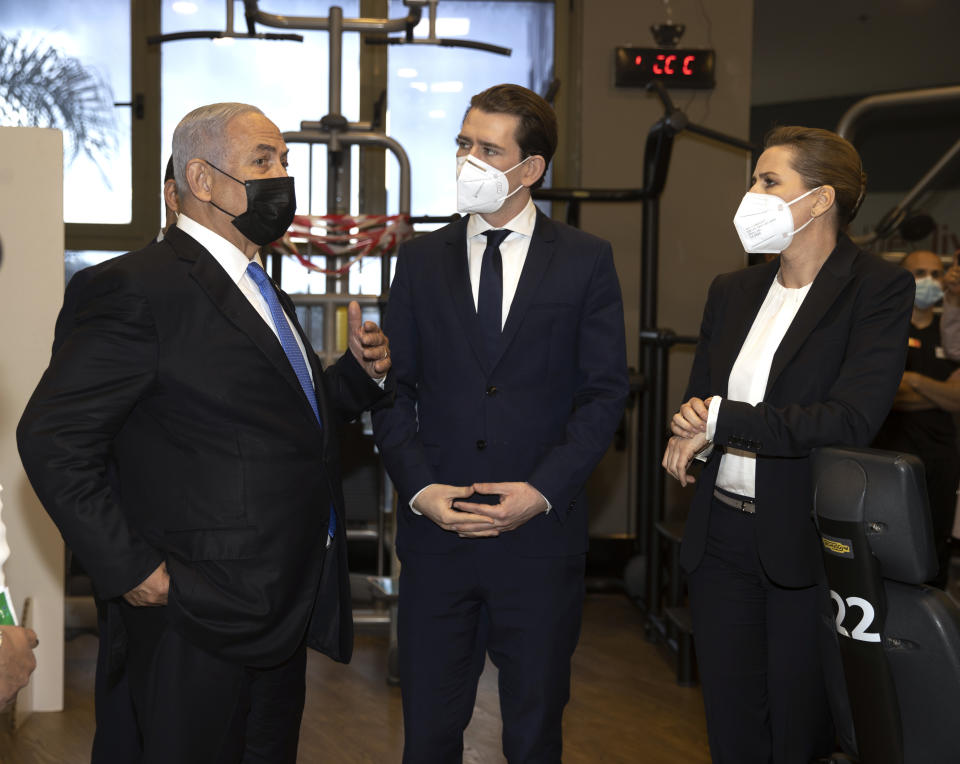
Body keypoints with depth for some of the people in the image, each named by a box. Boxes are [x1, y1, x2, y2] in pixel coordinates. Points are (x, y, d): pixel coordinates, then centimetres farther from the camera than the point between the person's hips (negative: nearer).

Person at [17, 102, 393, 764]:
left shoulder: (258, 290, 15)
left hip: (284, 605, 9)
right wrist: (129, 569, -19)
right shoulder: (141, 288, -15)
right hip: (201, 612, -9)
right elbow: (52, 438, -18)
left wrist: (362, 372, 3)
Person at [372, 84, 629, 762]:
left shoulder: (587, 261, 3)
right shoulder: (421, 260, 8)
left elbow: (605, 391, -1)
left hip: (541, 532, -1)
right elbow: (393, 388, 6)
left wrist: (543, 491, -12)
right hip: (435, 530, 2)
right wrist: (419, 487, -8)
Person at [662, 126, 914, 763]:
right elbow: (697, 405, 16)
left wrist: (722, 422, -13)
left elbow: (851, 420, -21)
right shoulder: (733, 292, 11)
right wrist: (695, 437, -10)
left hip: (810, 543, -5)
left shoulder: (879, 290, -9)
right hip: (722, 536, 6)